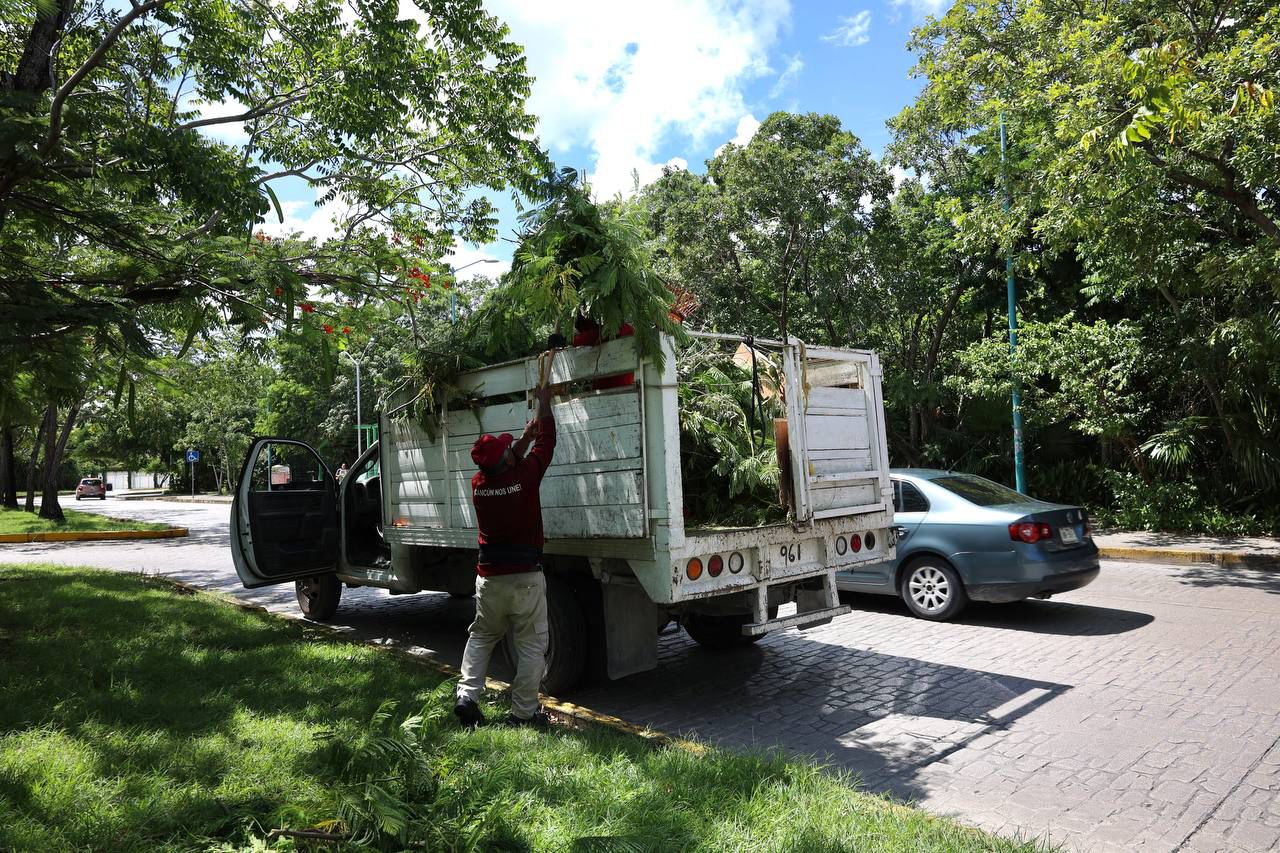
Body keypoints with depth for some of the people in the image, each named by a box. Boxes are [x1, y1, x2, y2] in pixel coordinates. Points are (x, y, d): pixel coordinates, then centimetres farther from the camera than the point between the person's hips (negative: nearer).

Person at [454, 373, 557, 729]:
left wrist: (526, 434, 25)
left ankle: (466, 696, 12)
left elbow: (503, 466, 19)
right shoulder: (523, 477, -15)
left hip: (489, 577, 4)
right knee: (531, 646, 7)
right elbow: (546, 444, 0)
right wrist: (544, 404, 12)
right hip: (525, 577, -4)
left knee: (480, 638, 22)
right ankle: (524, 712, 10)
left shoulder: (478, 484, -2)